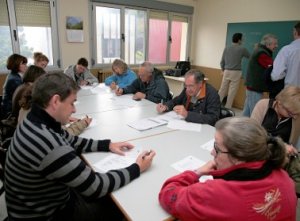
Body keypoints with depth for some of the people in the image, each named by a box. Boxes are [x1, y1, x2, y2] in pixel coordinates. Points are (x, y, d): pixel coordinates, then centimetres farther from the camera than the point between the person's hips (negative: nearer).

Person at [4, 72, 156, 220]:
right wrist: (137, 169, -18)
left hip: (54, 199, 7)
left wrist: (107, 145, 0)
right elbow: (95, 187, -31)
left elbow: (72, 143, 10)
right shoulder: (47, 144, -38)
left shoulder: (37, 123, -7)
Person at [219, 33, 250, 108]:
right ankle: (227, 108, 10)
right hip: (236, 72, -4)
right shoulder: (242, 49, -4)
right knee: (232, 92, 4)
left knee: (222, 90, 10)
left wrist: (223, 70, 22)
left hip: (227, 71, 4)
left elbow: (222, 61, 8)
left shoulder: (226, 48, 5)